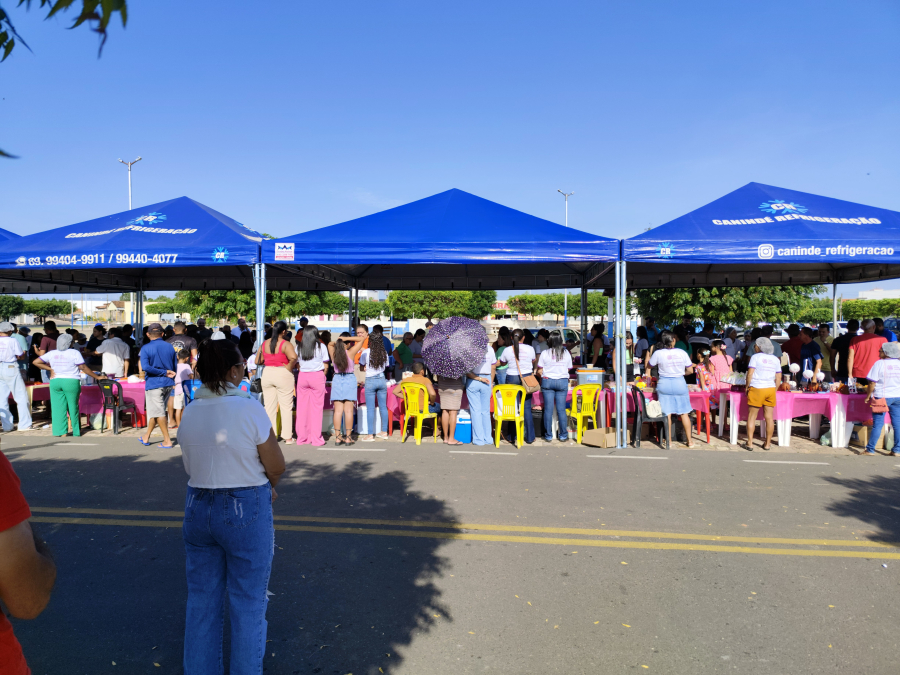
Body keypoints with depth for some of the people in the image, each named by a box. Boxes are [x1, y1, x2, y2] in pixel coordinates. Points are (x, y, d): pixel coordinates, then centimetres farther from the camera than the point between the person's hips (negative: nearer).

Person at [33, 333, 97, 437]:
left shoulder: (52, 353, 8)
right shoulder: (74, 353, -5)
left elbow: (36, 362, 7)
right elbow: (83, 368, -8)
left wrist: (50, 369, 9)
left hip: (55, 382, 3)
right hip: (71, 382, -3)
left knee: (58, 408, 7)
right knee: (73, 407, 5)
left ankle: (61, 432, 5)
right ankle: (76, 432, 11)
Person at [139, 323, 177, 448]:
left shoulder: (145, 348, -8)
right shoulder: (169, 346, 5)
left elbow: (145, 367, -20)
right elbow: (175, 366, 10)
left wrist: (164, 372, -15)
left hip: (154, 383, -5)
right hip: (169, 384, 6)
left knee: (158, 412, 2)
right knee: (156, 410, 17)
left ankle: (167, 441, 3)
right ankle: (146, 437, 29)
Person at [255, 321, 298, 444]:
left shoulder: (264, 344, 6)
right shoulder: (285, 344, -11)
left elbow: (258, 361, 9)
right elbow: (293, 358, -29)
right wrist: (289, 368, -13)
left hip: (267, 374, 5)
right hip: (283, 374, -5)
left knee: (269, 406, 11)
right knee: (286, 407, 3)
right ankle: (287, 436, 6)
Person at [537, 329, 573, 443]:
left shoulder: (544, 353, -4)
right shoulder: (566, 353, 2)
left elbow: (540, 370, -1)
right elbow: (568, 369, 8)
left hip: (547, 381, -1)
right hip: (562, 382, 1)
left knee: (548, 409, 4)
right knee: (561, 409, 5)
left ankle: (548, 436, 10)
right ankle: (563, 435, 11)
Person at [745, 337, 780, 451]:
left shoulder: (755, 357, -4)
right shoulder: (775, 359, 12)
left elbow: (750, 374, -10)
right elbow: (777, 378, 13)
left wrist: (747, 387, 0)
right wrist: (774, 391, 19)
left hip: (756, 388, -5)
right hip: (771, 389, 5)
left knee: (752, 416, 0)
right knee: (769, 417, 7)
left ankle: (750, 443, -1)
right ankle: (767, 443, 12)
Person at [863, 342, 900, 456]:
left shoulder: (879, 364, -10)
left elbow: (872, 383, -12)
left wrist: (868, 396, -2)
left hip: (881, 397, -4)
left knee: (877, 424, -2)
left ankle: (870, 450, 2)